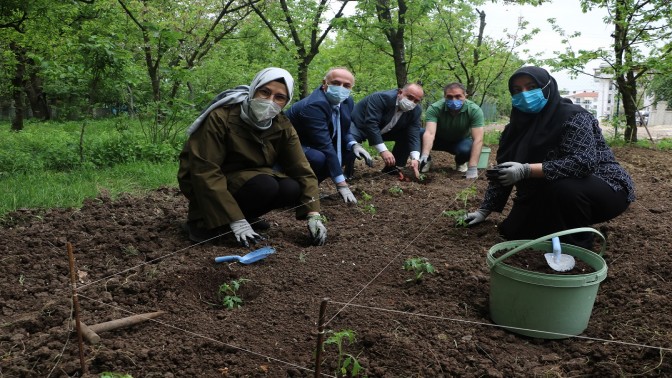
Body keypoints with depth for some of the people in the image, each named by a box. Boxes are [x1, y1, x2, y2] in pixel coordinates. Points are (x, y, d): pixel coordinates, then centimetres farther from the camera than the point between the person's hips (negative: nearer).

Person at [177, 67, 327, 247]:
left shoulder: (283, 127, -8)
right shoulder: (221, 117, -24)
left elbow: (302, 170, -8)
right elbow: (204, 171, -28)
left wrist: (313, 214, -22)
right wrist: (235, 220, -33)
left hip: (248, 180, 6)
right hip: (206, 186, -5)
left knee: (291, 189, -21)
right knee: (265, 185, -31)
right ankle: (203, 222, -13)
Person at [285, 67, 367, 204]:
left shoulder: (347, 101, -3)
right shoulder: (314, 105, -30)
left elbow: (343, 131, 11)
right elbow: (325, 146, -33)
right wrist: (341, 184, -34)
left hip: (313, 145, 9)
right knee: (318, 158, -36)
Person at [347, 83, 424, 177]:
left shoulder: (416, 111, -12)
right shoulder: (381, 98, -32)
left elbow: (414, 135, -17)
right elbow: (371, 124, -39)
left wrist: (415, 158, -34)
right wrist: (383, 151, -44)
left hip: (384, 130, 7)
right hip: (360, 125, -6)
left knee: (406, 135, -11)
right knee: (349, 141, -36)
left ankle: (394, 169, 2)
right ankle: (348, 173, -12)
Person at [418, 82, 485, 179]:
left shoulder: (474, 110, -27)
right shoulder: (434, 108, -28)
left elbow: (478, 139, -31)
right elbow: (430, 133, -40)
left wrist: (472, 168, -41)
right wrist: (424, 155, -59)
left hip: (461, 141, 0)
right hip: (439, 139, 0)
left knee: (466, 149, -36)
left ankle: (461, 163, 2)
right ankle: (425, 160, 0)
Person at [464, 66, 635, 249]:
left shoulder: (572, 116, -22)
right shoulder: (520, 124, -2)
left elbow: (583, 162, -36)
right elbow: (502, 172, 3)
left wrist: (526, 170, -39)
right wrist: (484, 210, -1)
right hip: (551, 197, 7)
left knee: (563, 187, -37)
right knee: (512, 230, -2)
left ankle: (579, 245, -12)